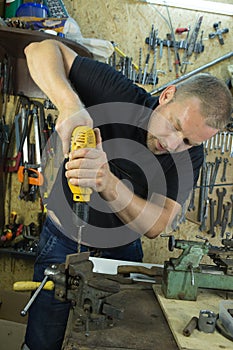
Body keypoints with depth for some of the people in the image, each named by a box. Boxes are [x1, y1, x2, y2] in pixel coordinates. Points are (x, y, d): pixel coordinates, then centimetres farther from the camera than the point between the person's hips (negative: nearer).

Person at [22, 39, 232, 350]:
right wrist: (68, 102, -39)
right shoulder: (120, 95, -22)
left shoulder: (189, 157, -15)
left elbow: (156, 225, -24)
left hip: (122, 252, 2)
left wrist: (107, 183, -42)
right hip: (63, 241, -1)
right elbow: (41, 50, -18)